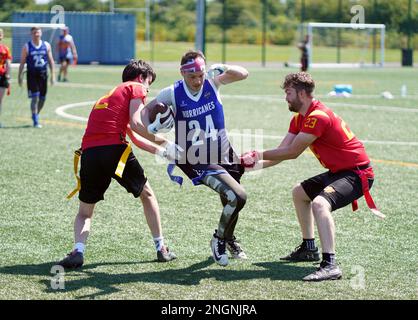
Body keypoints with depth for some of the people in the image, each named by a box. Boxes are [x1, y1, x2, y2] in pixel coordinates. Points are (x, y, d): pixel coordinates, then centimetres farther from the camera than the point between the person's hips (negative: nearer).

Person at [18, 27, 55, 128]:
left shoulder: (46, 45, 5)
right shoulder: (27, 47, -2)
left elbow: (51, 60, 8)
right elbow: (22, 62, 1)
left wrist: (53, 74, 1)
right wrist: (19, 76, -2)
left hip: (43, 74, 3)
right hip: (32, 74, -3)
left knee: (42, 98, 8)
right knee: (35, 97, -11)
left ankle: (36, 115, 31)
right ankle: (35, 121, -6)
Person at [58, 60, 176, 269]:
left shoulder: (111, 94, 33)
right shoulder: (136, 88, 11)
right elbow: (136, 124, -6)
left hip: (89, 152, 5)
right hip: (114, 148, -5)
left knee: (84, 211, 15)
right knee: (147, 194, 17)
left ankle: (78, 251, -10)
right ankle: (161, 249, 19)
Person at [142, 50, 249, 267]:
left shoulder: (211, 81, -6)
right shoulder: (173, 93, -12)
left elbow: (243, 74, -9)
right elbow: (146, 109, -1)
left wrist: (225, 69, -28)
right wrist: (150, 128, -21)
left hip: (222, 153, 5)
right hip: (198, 162, -5)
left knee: (232, 201, 21)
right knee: (237, 197, -21)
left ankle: (229, 239, 52)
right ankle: (219, 239, 3)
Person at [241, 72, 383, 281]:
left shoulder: (318, 117, -23)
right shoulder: (299, 119, 9)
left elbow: (291, 152, -21)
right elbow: (282, 151, 7)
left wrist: (259, 155, -11)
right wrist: (256, 164, -8)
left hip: (357, 173, -11)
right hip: (338, 171, 11)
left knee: (320, 203, -34)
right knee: (299, 193, 28)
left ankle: (330, 265, -40)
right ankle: (309, 249, 39)